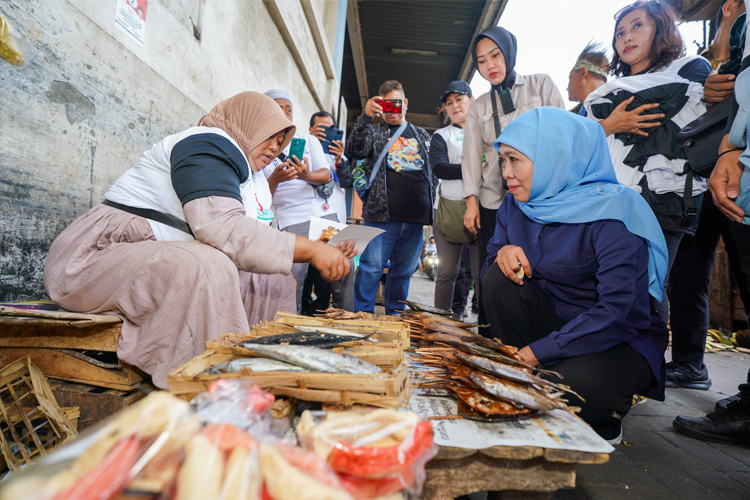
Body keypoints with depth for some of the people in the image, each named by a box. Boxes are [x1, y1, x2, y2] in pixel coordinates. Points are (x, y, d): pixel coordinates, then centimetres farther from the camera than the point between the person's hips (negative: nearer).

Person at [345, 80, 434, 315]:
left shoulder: (421, 135, 21)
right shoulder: (373, 132, 11)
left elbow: (431, 174, 21)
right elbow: (354, 151, -9)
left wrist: (431, 208, 12)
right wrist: (365, 117, -20)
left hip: (415, 217, 4)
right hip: (382, 214, -3)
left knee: (404, 270, 9)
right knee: (371, 266, -7)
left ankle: (395, 315, 22)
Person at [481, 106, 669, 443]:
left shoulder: (612, 212, -22)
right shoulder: (515, 205, -2)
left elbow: (618, 310, -28)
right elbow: (490, 273, 4)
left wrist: (537, 351, -30)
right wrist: (503, 252, -20)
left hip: (622, 341, -5)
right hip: (555, 321, 6)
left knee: (565, 388, -33)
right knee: (500, 276, -18)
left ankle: (603, 421, 6)